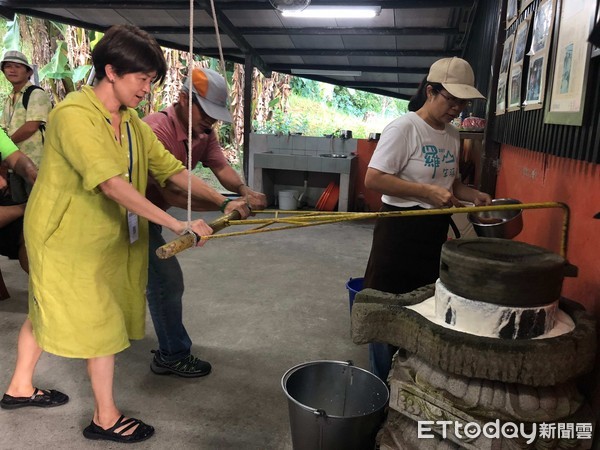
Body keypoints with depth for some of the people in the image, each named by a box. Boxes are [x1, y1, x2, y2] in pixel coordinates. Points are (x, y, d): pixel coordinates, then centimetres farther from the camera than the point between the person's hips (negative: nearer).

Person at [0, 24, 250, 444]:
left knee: (48, 310, 22)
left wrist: (223, 201, -8)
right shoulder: (74, 115, -25)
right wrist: (178, 224, -40)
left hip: (103, 235, 8)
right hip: (64, 236, -8)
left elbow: (171, 168, 0)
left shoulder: (132, 122, 2)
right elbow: (112, 184, -36)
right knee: (103, 323, -1)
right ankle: (106, 418, 18)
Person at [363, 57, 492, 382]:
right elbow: (373, 179, -21)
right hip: (400, 230, -8)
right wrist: (427, 191, -24)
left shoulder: (453, 135, 9)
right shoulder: (404, 128, -15)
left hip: (435, 232, 8)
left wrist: (473, 195, 1)